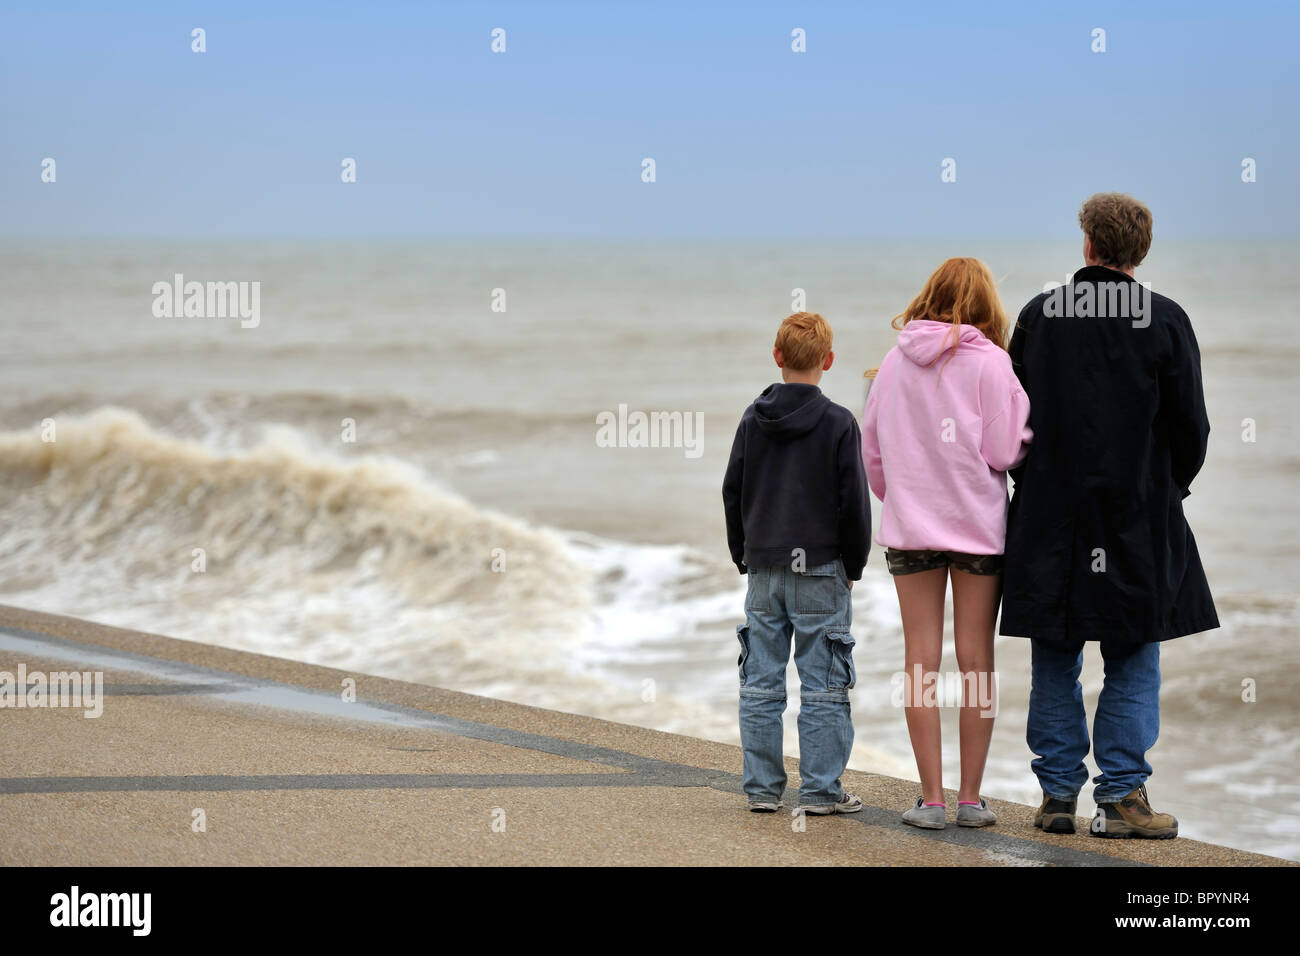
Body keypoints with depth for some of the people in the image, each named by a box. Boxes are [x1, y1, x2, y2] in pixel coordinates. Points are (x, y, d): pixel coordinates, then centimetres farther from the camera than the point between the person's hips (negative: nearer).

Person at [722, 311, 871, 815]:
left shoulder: (753, 419, 5)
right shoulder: (837, 423, -7)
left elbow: (733, 493, 9)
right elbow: (854, 503, -6)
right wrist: (853, 566, 5)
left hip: (764, 570, 4)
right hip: (821, 569, -4)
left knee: (761, 684, 7)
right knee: (822, 685, 0)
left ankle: (762, 787, 8)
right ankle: (820, 789, 0)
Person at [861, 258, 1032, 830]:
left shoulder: (896, 361, 2)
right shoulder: (988, 361, -8)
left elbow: (870, 449, 8)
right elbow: (1006, 450, -11)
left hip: (910, 525, 2)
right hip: (978, 523, -2)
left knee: (921, 660, 4)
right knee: (976, 659, 5)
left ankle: (931, 798, 2)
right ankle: (971, 798, 5)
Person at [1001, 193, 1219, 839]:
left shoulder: (1037, 316, 0)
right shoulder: (1165, 320, -5)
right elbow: (1191, 427, -3)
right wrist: (1169, 489, 14)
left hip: (1049, 519, 2)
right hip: (1137, 519, -2)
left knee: (1055, 662, 9)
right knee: (1133, 662, 4)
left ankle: (1058, 793, 10)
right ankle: (1120, 797, -1)